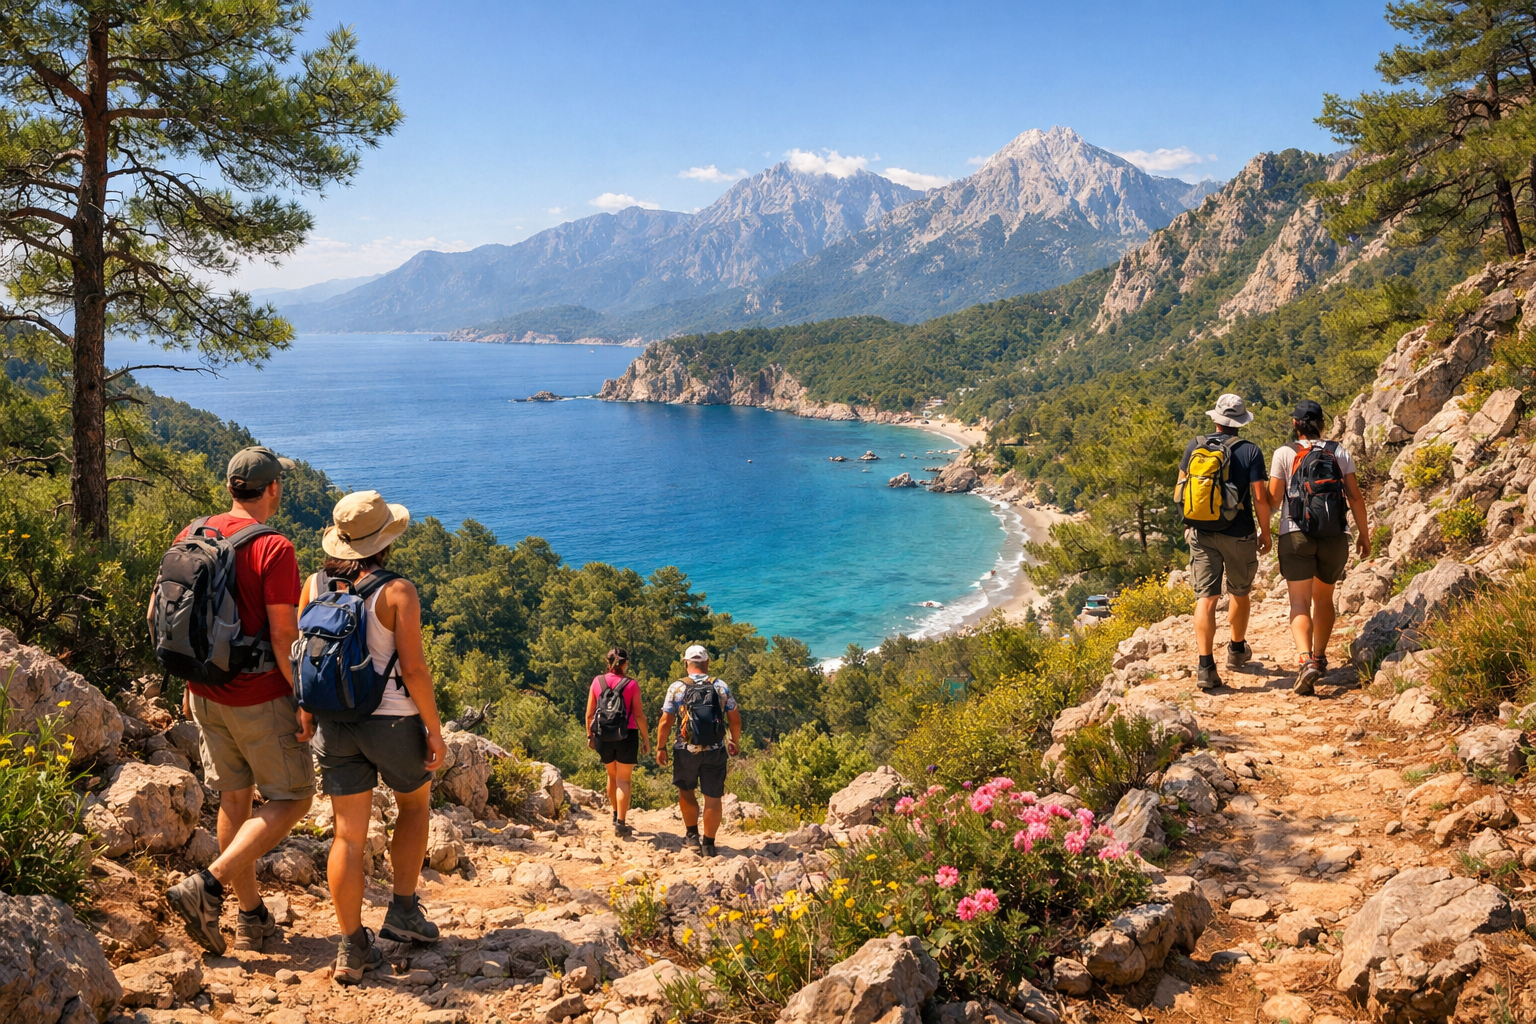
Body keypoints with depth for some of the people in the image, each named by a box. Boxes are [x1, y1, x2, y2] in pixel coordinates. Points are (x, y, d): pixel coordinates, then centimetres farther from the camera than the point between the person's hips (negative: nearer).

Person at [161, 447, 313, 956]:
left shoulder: (190, 537, 4)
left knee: (234, 798, 16)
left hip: (207, 694, 7)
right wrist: (303, 700, -11)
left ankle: (252, 918, 25)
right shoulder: (274, 549, -17)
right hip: (260, 697, -7)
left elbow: (157, 615, 9)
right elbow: (283, 635, -20)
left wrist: (189, 678, 18)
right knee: (292, 799, 7)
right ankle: (207, 886, -6)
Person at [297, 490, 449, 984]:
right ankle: (402, 911, 22)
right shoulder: (397, 591, -13)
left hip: (335, 723, 4)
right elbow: (413, 668, -16)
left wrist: (308, 720, 18)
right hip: (393, 721, -4)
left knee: (349, 835, 7)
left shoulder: (315, 586, 1)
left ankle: (352, 947, 11)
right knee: (415, 805, 22)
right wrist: (434, 731, -8)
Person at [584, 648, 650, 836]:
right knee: (623, 780, 4)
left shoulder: (597, 681, -1)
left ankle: (616, 815, 34)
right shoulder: (631, 685, -9)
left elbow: (589, 713, 3)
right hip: (626, 736, -3)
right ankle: (620, 824, 1)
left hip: (603, 736, 3)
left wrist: (590, 735, 15)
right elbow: (639, 715, -9)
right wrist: (646, 739, 0)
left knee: (612, 775, 23)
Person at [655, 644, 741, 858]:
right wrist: (735, 741, 18)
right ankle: (708, 843, 10)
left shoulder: (677, 688, -4)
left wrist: (660, 747, 5)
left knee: (686, 791, 21)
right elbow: (735, 719, 3)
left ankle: (692, 834, 26)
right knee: (713, 797, 6)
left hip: (687, 750, 0)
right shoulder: (721, 687, 0)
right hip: (715, 751, 0)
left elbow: (665, 722, -5)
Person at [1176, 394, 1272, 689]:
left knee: (1206, 598, -2)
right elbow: (1260, 498, -11)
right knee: (1240, 593, 20)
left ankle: (1205, 666, -13)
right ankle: (1237, 650, 38)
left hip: (1202, 534, 1)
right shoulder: (1250, 451, -8)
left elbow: (1181, 489, 7)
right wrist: (1265, 532, 3)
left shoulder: (1195, 446, 0)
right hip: (1239, 535, -1)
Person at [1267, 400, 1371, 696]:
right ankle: (1319, 658, 26)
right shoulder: (1339, 452, 6)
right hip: (1334, 536, 3)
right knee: (1323, 598, 20)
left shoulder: (1284, 453, -1)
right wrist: (1364, 534, 13)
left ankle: (1306, 660, -25)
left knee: (1300, 602, -5)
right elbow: (1355, 497, 4)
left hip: (1295, 535, -3)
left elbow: (1274, 498, -1)